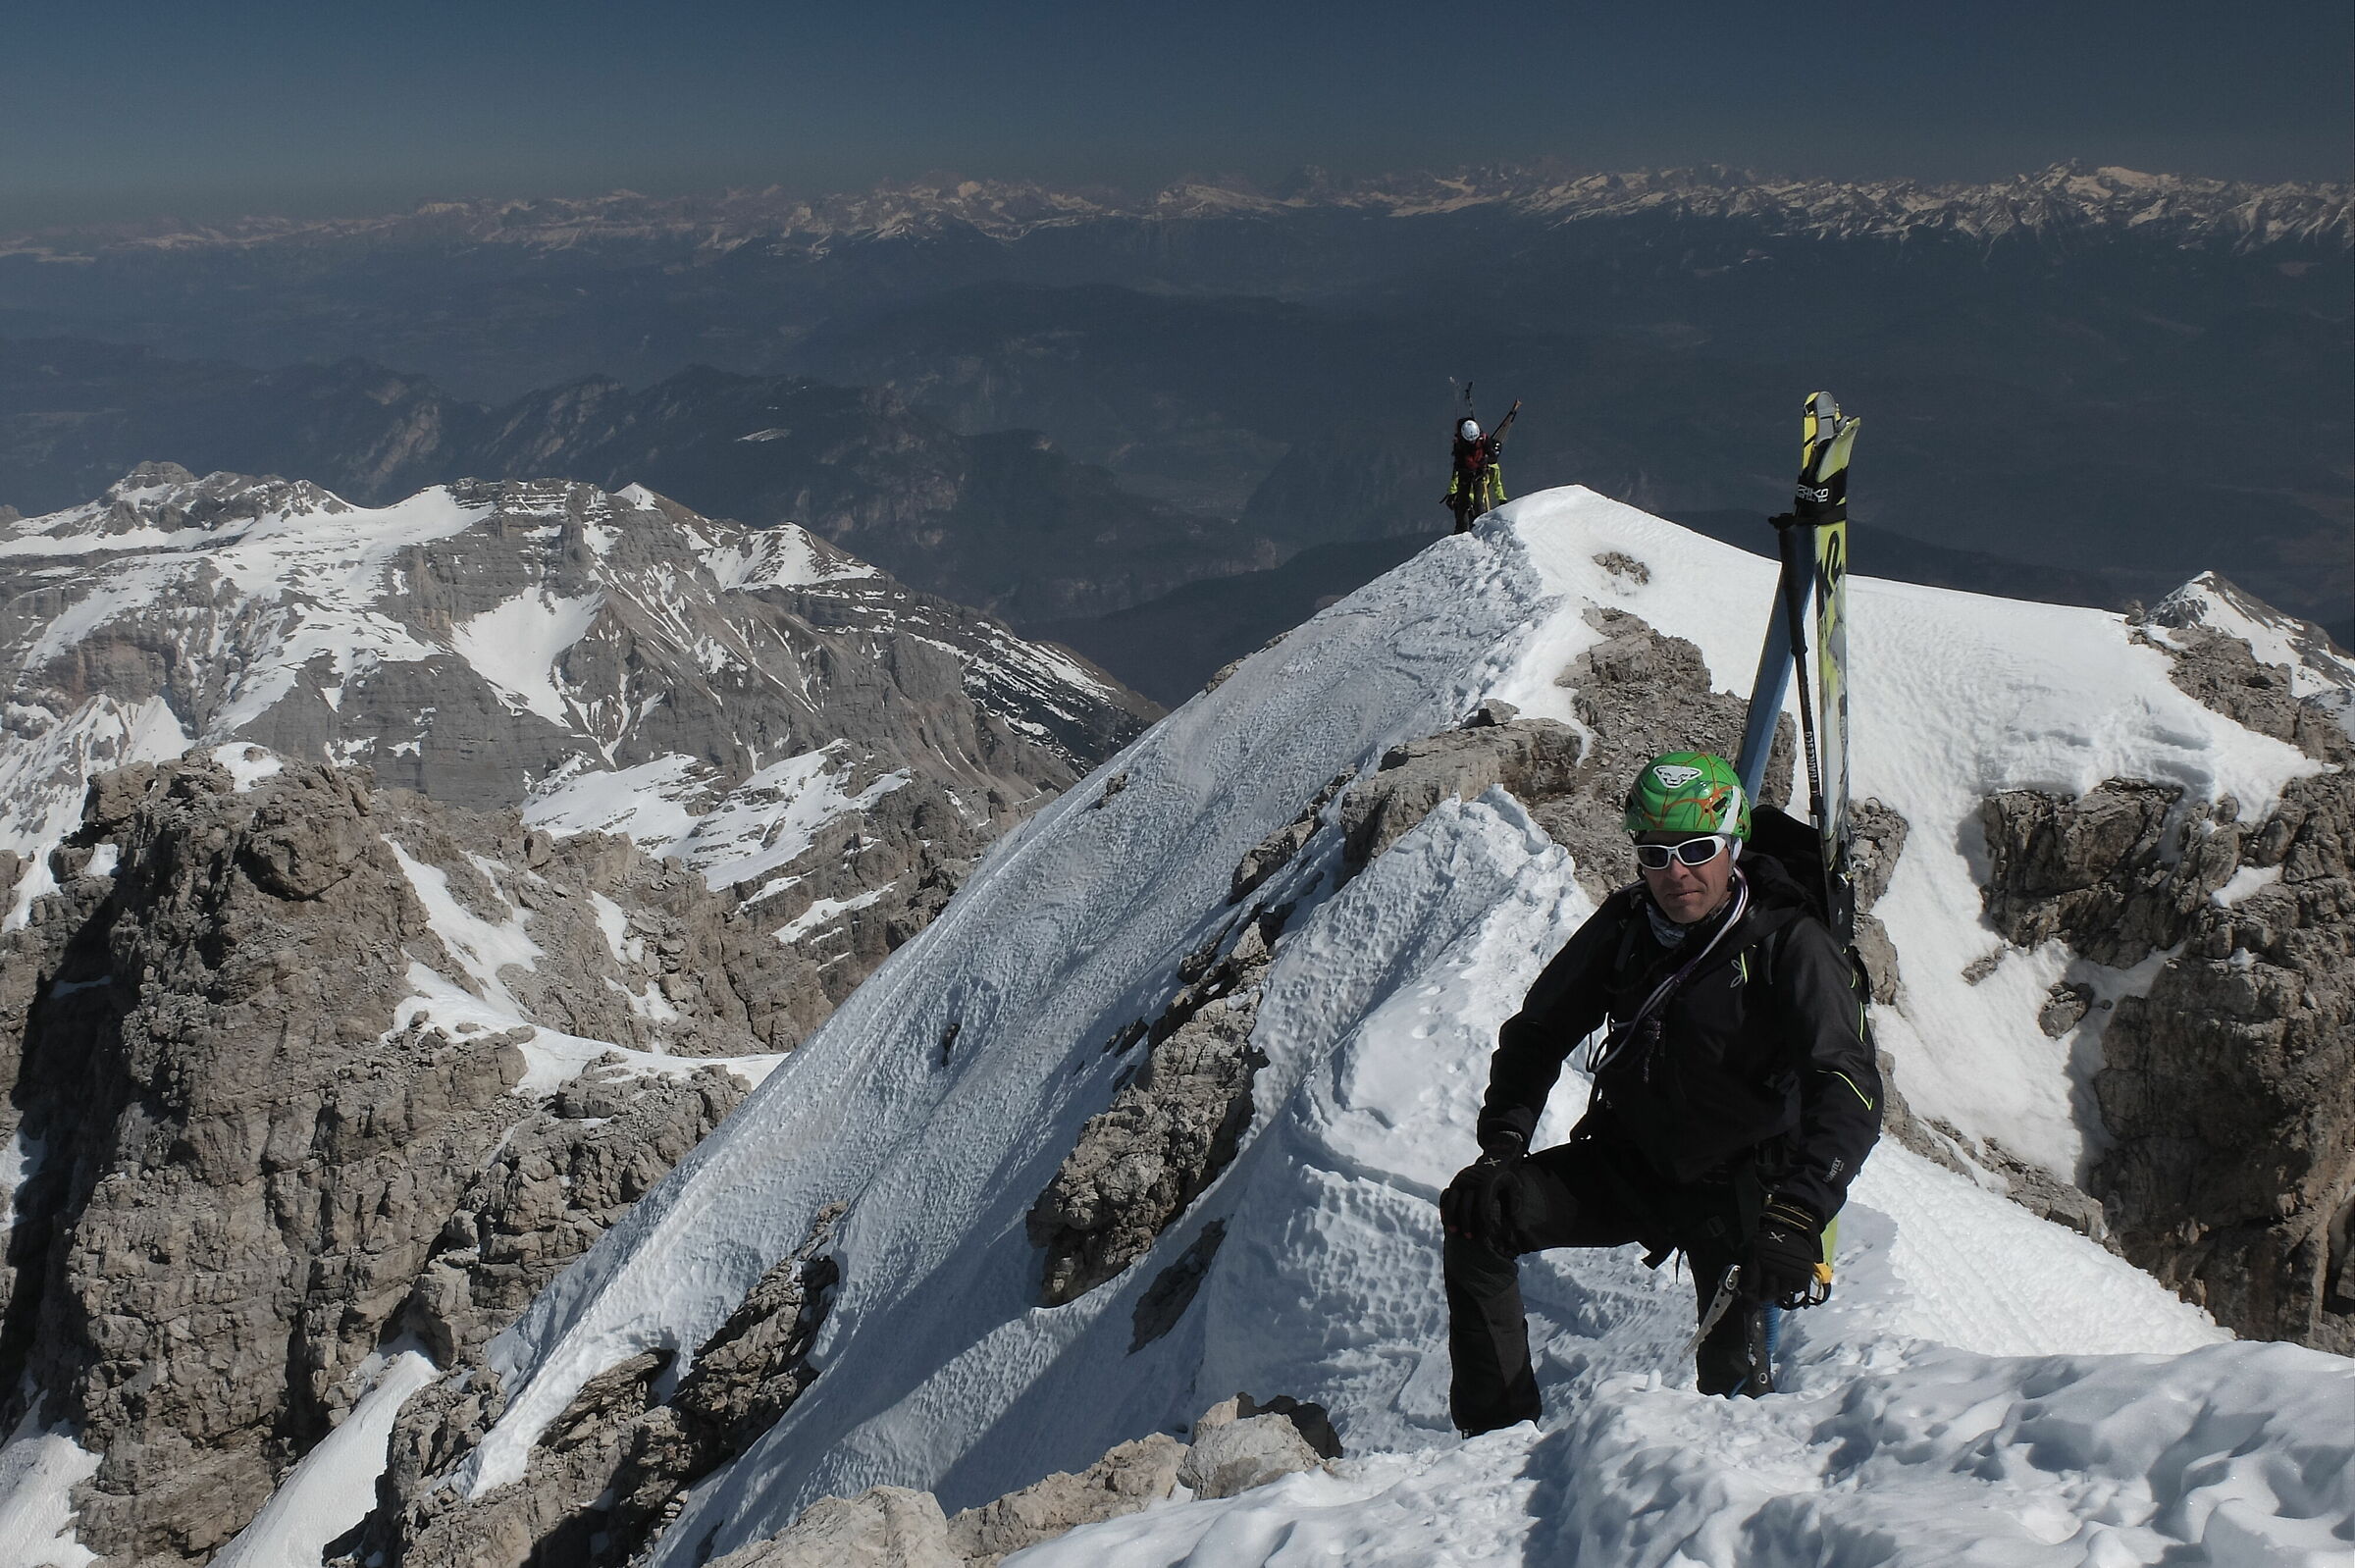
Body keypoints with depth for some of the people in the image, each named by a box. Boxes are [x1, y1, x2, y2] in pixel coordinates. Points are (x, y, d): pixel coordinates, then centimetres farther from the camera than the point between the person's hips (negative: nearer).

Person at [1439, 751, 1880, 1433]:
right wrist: (1501, 1145, -12)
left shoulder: (1792, 948, -19)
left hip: (1737, 1190, -4)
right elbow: (1537, 1032, 4)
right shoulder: (1625, 925, -5)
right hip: (1625, 1162, 4)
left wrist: (1797, 1218, -44)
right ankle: (1498, 1433, -3)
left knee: (1731, 1370, -19)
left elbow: (1850, 1094, -29)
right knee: (1477, 1216, -15)